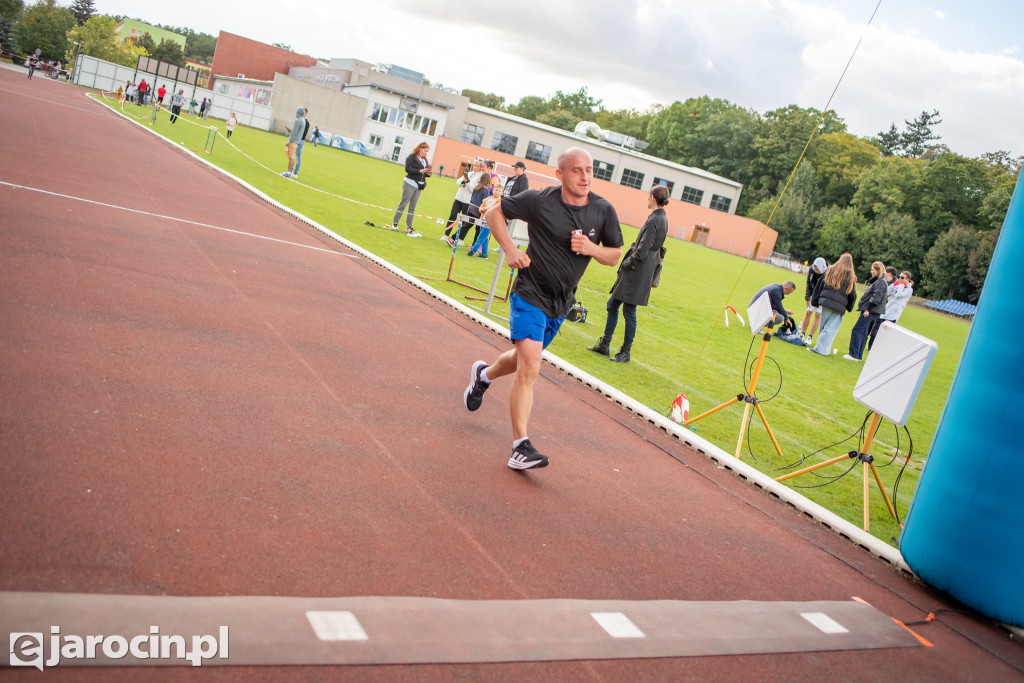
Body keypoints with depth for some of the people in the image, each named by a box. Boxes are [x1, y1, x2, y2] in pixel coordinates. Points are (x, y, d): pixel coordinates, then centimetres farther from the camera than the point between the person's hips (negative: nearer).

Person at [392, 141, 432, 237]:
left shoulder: (424, 160, 16)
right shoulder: (411, 157, -6)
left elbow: (426, 172, 19)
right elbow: (408, 169, -17)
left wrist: (428, 173, -4)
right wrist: (419, 171, -22)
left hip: (419, 186, 7)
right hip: (410, 184, -7)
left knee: (412, 207, 8)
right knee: (403, 204, -3)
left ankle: (409, 227, 11)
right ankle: (394, 223, 6)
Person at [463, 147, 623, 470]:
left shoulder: (603, 211, -5)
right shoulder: (539, 201, -15)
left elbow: (615, 255, 5)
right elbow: (494, 213, -2)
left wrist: (592, 249, -17)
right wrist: (510, 249, -14)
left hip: (561, 304, 6)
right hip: (530, 295, -6)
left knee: (525, 358, 24)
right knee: (530, 368, -18)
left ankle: (483, 374, 57)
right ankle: (521, 446, -14)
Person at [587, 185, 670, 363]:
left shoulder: (654, 220, -17)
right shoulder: (662, 219, 12)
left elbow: (642, 250, -21)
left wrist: (627, 264, -10)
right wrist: (627, 263, 12)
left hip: (637, 273, -10)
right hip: (636, 272, 10)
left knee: (629, 312, -1)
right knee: (612, 305, 14)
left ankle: (626, 352, 10)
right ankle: (604, 345, 22)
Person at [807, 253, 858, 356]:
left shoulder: (830, 271, 7)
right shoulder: (851, 276, 1)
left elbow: (819, 286, 9)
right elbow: (852, 295, 4)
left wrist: (814, 301, 15)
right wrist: (849, 307, 15)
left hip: (825, 302, 2)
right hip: (839, 307, -2)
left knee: (823, 327, 13)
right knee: (830, 328, 0)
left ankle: (824, 348, 17)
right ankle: (821, 349, -4)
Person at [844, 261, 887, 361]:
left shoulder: (881, 282, -11)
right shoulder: (876, 281, 21)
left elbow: (877, 297, -20)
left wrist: (868, 309, -22)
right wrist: (863, 310, 22)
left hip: (871, 311, -10)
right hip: (868, 310, 10)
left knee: (857, 330, -11)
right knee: (862, 333, 11)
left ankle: (854, 354, -11)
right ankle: (858, 355, 14)